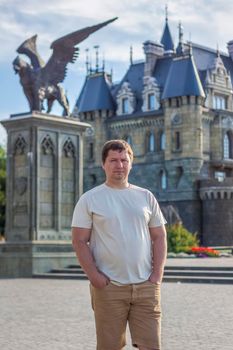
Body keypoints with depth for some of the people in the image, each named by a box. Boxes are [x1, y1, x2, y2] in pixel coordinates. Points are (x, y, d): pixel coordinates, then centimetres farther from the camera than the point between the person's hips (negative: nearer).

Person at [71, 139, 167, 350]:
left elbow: (159, 237, 12)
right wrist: (94, 276, -12)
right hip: (108, 286, -2)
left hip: (146, 286, 3)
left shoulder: (146, 197, 12)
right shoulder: (89, 200, 2)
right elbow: (79, 241, -2)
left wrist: (157, 273, 0)